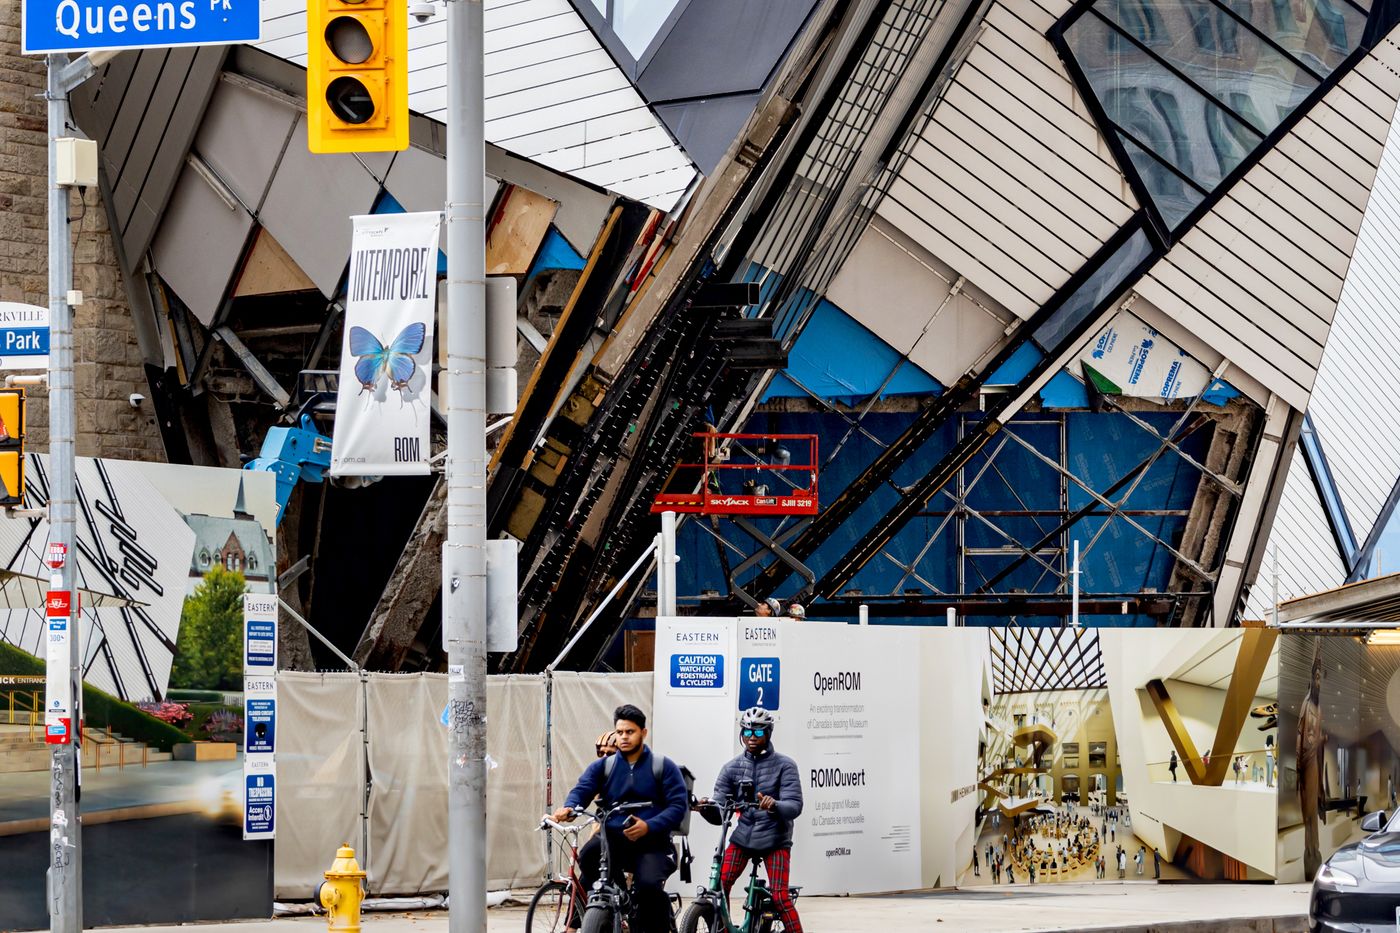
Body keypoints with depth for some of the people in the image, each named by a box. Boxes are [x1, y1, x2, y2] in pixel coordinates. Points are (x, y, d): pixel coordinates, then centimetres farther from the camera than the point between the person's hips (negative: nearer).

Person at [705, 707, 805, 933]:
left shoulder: (784, 766, -4)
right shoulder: (732, 768, 4)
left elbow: (794, 806, -15)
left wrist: (774, 805, -36)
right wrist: (706, 808, -23)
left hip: (775, 840, -3)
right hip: (742, 837, 3)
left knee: (779, 895, -14)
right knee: (720, 886, -12)